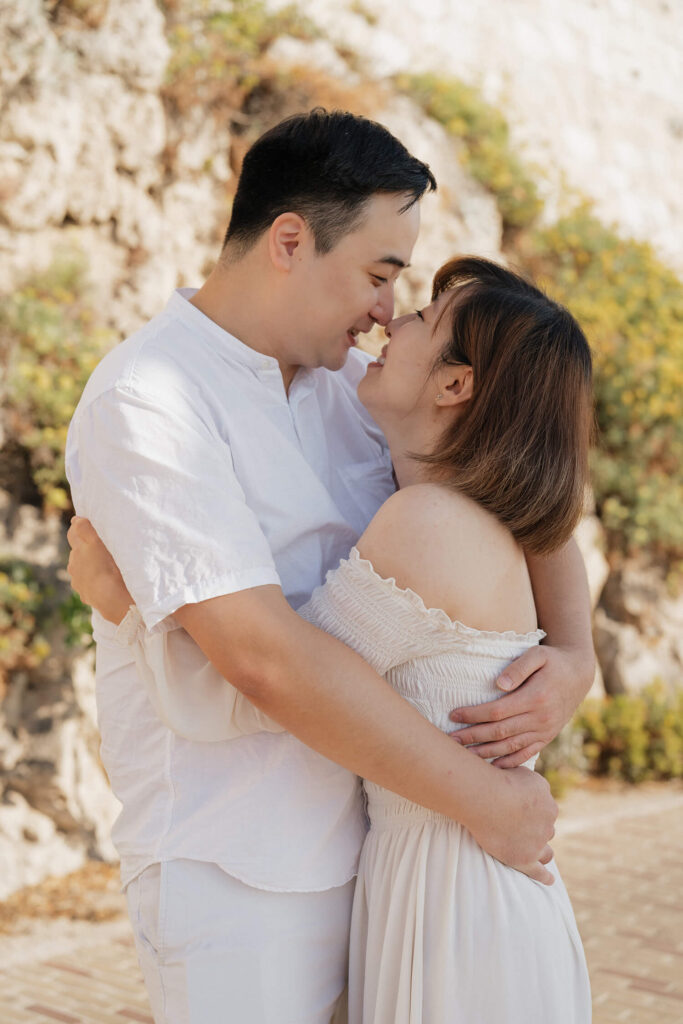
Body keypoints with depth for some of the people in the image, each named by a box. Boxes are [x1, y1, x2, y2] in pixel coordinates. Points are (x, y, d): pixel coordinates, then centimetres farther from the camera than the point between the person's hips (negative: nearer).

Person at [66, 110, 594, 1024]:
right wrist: (487, 802, -19)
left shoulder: (348, 384, 6)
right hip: (232, 876, -7)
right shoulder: (145, 401, -18)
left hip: (360, 843, 7)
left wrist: (574, 652, -8)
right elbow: (266, 656, -26)